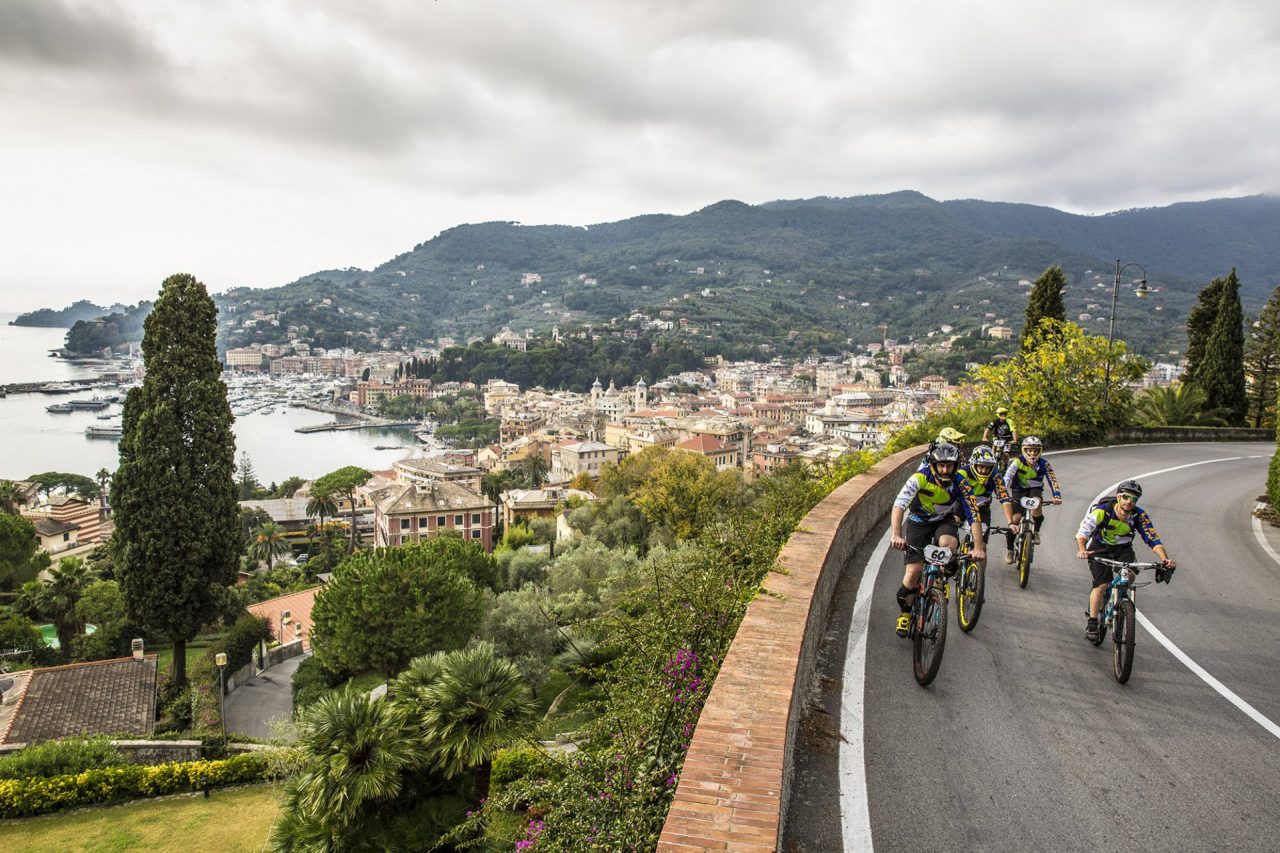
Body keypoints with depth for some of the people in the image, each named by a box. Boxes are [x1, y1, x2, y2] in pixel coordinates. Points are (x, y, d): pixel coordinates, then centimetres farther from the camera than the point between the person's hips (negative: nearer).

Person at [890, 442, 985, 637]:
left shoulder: (961, 485, -21)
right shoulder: (919, 479, -28)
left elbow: (974, 516, -24)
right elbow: (898, 505, -38)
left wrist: (978, 547, -37)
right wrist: (896, 536, -53)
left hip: (944, 521, 1)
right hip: (918, 521, -1)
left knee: (948, 543, -35)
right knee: (913, 572, -11)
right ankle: (905, 613, 13)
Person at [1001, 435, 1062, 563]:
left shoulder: (1044, 464, -17)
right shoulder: (1017, 461, -21)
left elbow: (1053, 480, -24)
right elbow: (1007, 477, -32)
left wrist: (1057, 496, -40)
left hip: (1035, 490, 1)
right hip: (1019, 490, -1)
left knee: (1036, 504, -33)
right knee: (1016, 518, -15)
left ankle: (1036, 532, -6)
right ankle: (1009, 549, 1)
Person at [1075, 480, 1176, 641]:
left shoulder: (1139, 515, -19)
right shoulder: (1102, 511, -28)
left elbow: (1153, 539, -20)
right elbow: (1082, 533, -34)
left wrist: (1165, 559, -37)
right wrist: (1082, 550, -53)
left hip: (1123, 549, 3)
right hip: (1100, 548, -3)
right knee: (1102, 584, -17)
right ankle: (1092, 622, -5)